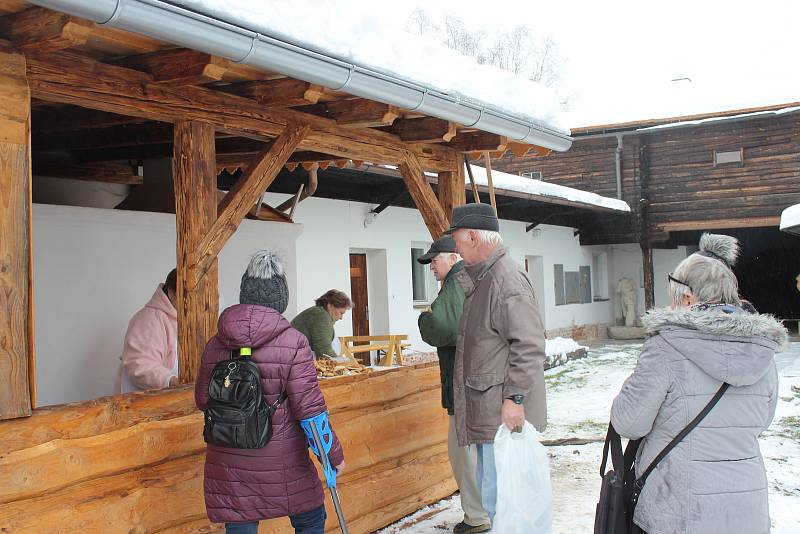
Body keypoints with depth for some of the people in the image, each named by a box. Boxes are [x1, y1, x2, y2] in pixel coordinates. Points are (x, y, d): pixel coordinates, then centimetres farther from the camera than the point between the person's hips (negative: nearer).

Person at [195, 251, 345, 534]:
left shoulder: (215, 344, 1)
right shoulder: (293, 342, -12)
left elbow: (202, 400, 11)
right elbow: (309, 407, -13)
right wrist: (334, 454, -3)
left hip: (227, 464, 4)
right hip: (281, 464, -3)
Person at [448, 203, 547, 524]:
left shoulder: (506, 279, -17)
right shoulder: (481, 278, 15)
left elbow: (529, 346, -22)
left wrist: (514, 398, -22)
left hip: (506, 415, -11)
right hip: (488, 415, 11)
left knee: (498, 498, -7)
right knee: (492, 493, 19)